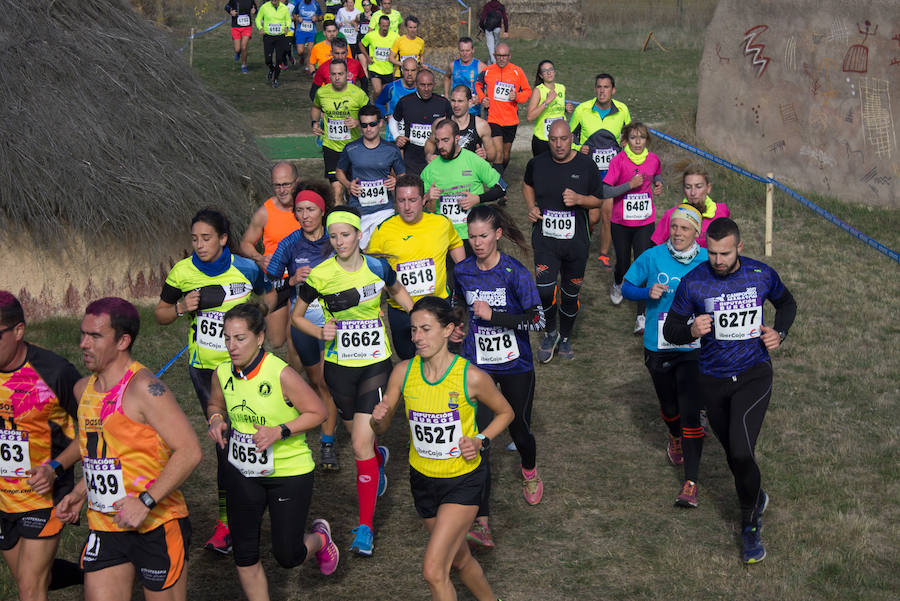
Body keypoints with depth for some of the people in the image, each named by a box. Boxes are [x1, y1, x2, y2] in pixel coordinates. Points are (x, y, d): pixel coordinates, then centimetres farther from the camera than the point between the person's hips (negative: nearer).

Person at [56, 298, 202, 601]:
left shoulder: (144, 388, -16)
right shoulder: (84, 389, 10)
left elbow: (189, 451, -21)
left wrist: (146, 502, -24)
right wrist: (79, 493, 13)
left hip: (156, 525, -6)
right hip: (104, 528, 7)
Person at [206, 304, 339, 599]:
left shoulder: (282, 375, -22)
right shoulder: (222, 373, -6)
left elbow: (318, 412, -15)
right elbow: (216, 405, 15)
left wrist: (279, 431, -26)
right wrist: (216, 420, -8)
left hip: (290, 473, -4)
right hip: (242, 473, 5)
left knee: (288, 556, 3)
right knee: (244, 556, 5)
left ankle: (320, 538, 37)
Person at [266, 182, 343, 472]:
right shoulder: (290, 244, -1)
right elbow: (269, 283, -1)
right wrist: (293, 280, -17)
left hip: (332, 317, -2)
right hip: (301, 317, 2)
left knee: (327, 380, -8)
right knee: (313, 379, 15)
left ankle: (327, 445, -2)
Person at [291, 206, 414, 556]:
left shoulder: (377, 267, -4)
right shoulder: (320, 275, -8)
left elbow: (398, 291, 18)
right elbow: (297, 316, 4)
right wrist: (321, 333, -14)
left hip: (376, 364, -1)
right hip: (339, 366, 1)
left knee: (361, 445, -11)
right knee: (359, 438, 15)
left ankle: (365, 527, -4)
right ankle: (379, 458, 54)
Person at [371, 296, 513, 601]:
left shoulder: (472, 377, -18)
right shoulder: (403, 372, -9)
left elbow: (505, 412, 0)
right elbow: (381, 427, -1)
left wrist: (481, 441, -16)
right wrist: (379, 417, -24)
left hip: (464, 481, -5)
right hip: (423, 478, 5)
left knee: (433, 570, -14)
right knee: (459, 559, 21)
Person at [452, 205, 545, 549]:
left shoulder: (515, 273, -13)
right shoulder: (462, 271, 0)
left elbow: (538, 321, -16)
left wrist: (493, 316, -21)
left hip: (515, 366, -2)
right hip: (477, 363, 2)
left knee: (519, 428, 13)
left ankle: (530, 472, 52)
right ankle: (481, 524, -13)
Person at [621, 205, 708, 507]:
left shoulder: (707, 261, -4)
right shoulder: (652, 257, -5)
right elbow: (626, 287, 4)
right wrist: (647, 292, -15)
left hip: (694, 349, -2)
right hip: (658, 347, 2)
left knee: (691, 413, -10)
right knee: (669, 407, 19)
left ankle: (691, 484, -6)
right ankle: (675, 439, 56)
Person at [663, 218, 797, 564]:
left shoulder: (762, 275, -6)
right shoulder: (693, 282, -10)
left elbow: (787, 303, 15)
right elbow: (670, 330, -2)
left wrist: (779, 333, -5)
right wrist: (692, 331, -24)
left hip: (754, 375, -2)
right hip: (712, 380, 2)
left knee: (741, 452, -18)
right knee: (734, 454, 16)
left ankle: (750, 527, 1)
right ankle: (757, 498, 46)